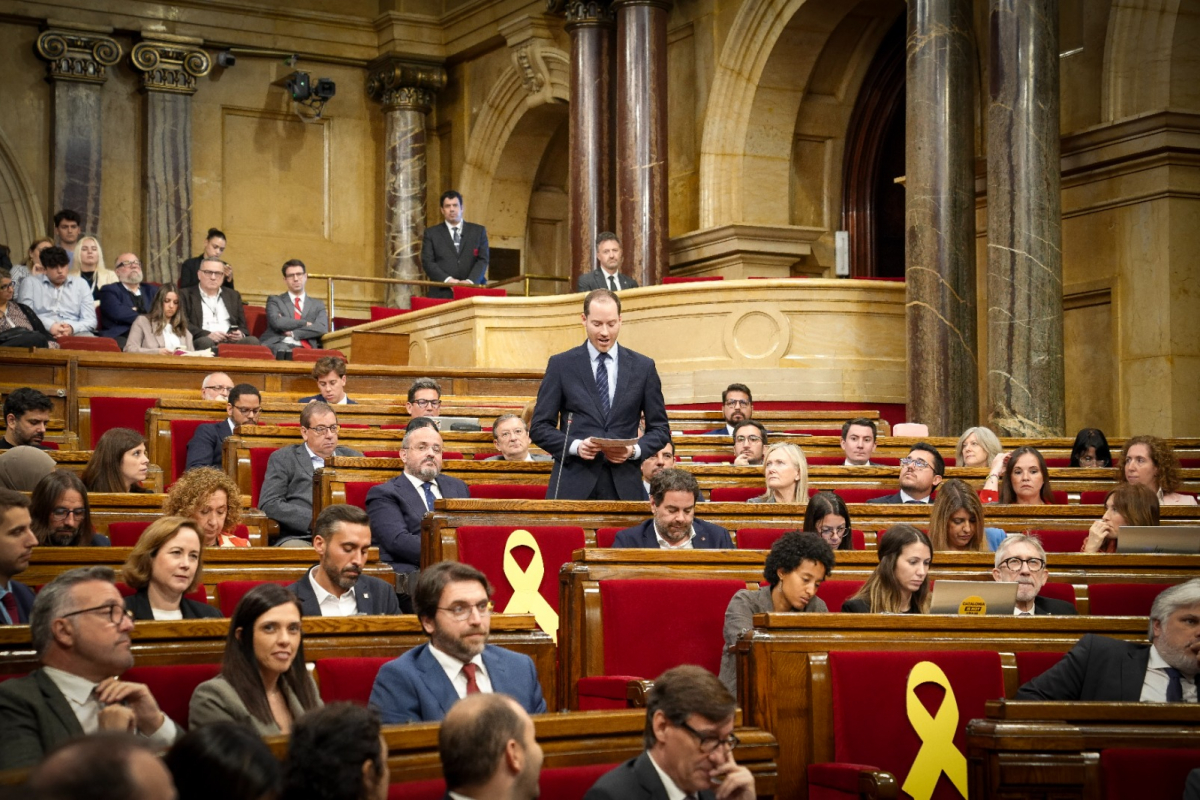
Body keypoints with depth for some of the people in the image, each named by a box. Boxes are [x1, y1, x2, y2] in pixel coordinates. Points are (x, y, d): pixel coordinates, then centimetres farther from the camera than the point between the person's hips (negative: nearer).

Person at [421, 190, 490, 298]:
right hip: (442, 293, -1)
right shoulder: (431, 233, 11)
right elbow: (427, 261, 3)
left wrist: (470, 281, -13)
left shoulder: (478, 231, 14)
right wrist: (447, 280, -14)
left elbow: (483, 260, 5)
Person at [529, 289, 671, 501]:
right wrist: (575, 446, -12)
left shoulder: (643, 367, 9)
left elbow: (660, 429, 12)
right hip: (573, 487, -1)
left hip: (624, 489, 1)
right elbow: (539, 428, 5)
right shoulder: (560, 365, 6)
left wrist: (634, 450, -7)